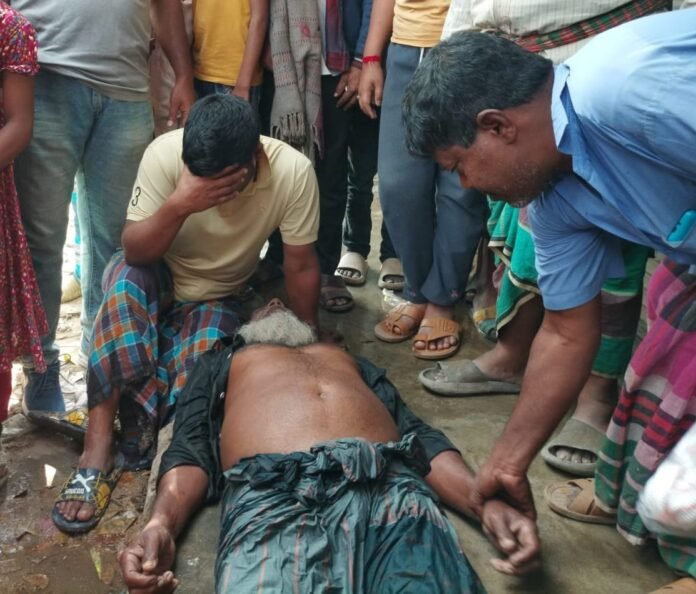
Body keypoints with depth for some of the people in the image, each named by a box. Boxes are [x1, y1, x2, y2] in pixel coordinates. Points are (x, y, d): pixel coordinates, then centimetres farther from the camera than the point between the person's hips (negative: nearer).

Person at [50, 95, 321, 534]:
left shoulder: (293, 172, -28)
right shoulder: (165, 153, -29)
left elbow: (301, 266, -16)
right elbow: (135, 253, -26)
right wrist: (179, 206, -44)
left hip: (217, 298, 0)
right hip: (156, 281, 0)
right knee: (125, 281, -35)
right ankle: (99, 446, -31)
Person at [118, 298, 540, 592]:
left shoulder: (349, 358, 41)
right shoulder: (222, 362, 37)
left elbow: (419, 436, 25)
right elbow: (191, 451, 18)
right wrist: (162, 524, -5)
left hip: (391, 486, 2)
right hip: (273, 493, -2)